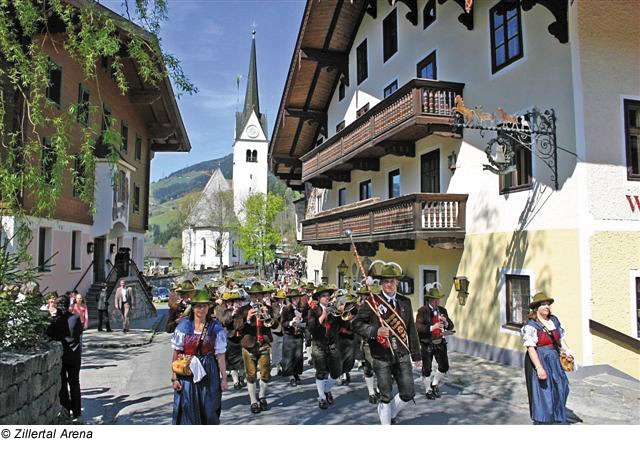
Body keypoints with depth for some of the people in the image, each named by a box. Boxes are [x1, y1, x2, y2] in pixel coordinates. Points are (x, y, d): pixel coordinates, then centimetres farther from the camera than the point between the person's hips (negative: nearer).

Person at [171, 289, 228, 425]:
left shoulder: (216, 328, 0)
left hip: (208, 375, 0)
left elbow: (220, 356, -1)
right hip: (187, 375, 0)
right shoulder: (183, 326, 0)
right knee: (188, 412, 1)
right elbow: (176, 354, 1)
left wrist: (224, 379, -3)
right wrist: (174, 378, -3)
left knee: (209, 412, 3)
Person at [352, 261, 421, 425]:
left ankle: (390, 413, 34)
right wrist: (375, 331, -19)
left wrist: (416, 354, 11)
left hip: (402, 356, 4)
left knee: (408, 394, 7)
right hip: (382, 357, -3)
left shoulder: (405, 302, 7)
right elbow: (357, 323, -4)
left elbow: (411, 329, 12)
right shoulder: (373, 302, -4)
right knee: (386, 396, 4)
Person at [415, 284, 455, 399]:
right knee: (427, 369, 7)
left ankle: (435, 384, 29)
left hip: (440, 343, 4)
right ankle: (428, 390, 27)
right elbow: (418, 327, -20)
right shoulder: (422, 311, -10)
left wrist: (446, 322, -14)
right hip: (426, 344, -4)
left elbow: (451, 327, 8)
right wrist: (432, 327, -31)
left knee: (444, 366, 3)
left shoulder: (442, 310, 6)